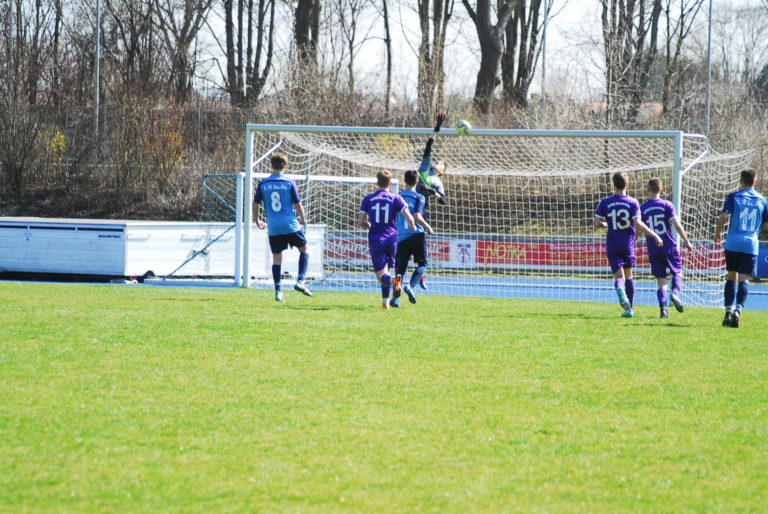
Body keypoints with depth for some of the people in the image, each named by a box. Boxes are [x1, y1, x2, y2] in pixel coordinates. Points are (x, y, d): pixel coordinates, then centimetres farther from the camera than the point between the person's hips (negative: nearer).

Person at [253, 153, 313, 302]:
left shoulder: (263, 184, 2)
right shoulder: (289, 183, -5)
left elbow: (255, 205, 5)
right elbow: (298, 204, -2)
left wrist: (257, 221, 22)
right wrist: (303, 219, 15)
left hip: (273, 228, 2)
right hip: (290, 226, -2)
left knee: (276, 258, 8)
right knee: (304, 249, 16)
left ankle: (278, 291, 3)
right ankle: (300, 281, 1)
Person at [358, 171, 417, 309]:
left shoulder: (368, 199, 6)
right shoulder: (396, 199, 2)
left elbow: (360, 222, 4)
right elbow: (409, 218, -9)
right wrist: (413, 228, 13)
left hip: (375, 240, -1)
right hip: (391, 238, 1)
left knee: (381, 275, -8)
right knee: (386, 270, 21)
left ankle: (393, 280, -42)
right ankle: (385, 301, 20)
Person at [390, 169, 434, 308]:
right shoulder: (419, 198, -4)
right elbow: (417, 216, -16)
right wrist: (428, 227, -1)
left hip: (401, 238, 3)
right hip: (416, 236, -3)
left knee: (400, 268, 4)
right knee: (422, 264, 11)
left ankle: (395, 297, -10)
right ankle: (410, 286, -13)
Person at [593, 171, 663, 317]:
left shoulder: (605, 202, -1)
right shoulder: (632, 203, -4)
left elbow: (595, 223, -2)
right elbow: (638, 224, -14)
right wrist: (655, 236, -6)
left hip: (612, 245, -1)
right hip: (628, 245, 1)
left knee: (619, 276, -4)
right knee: (628, 275, 16)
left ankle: (620, 290, -40)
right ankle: (630, 309, 17)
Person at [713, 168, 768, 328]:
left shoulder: (733, 197, 2)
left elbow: (724, 217, -9)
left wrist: (717, 234, 5)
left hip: (733, 243, 0)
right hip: (751, 245, 0)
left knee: (731, 277, 12)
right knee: (744, 279, -3)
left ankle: (728, 312, 10)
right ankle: (738, 311, -22)